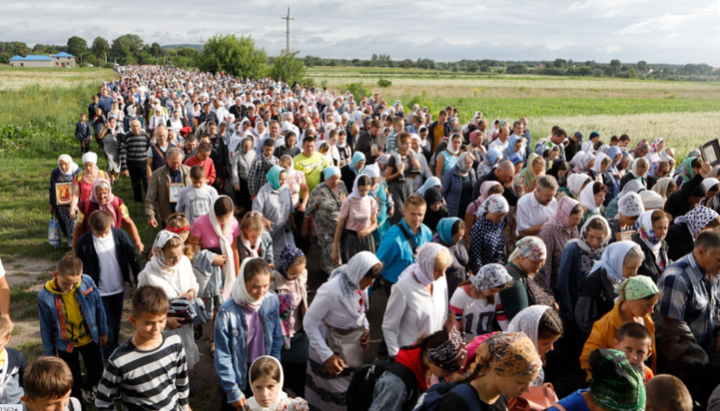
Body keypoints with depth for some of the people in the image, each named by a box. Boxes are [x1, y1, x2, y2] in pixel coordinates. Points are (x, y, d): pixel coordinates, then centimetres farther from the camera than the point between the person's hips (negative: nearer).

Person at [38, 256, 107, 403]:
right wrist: (50, 354, 0)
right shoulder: (45, 296, -25)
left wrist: (103, 331, 5)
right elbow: (46, 328, -10)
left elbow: (99, 308, -5)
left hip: (90, 339, 2)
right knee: (73, 381, 10)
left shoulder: (88, 282, -23)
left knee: (96, 373, 19)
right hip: (66, 344, -2)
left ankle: (87, 386, 55)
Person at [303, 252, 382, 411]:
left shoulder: (359, 283, -13)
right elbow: (308, 324, -21)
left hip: (353, 345, 6)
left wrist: (366, 328, -7)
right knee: (338, 397, 7)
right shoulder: (331, 291, -32)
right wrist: (326, 355, -20)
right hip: (331, 348, -6)